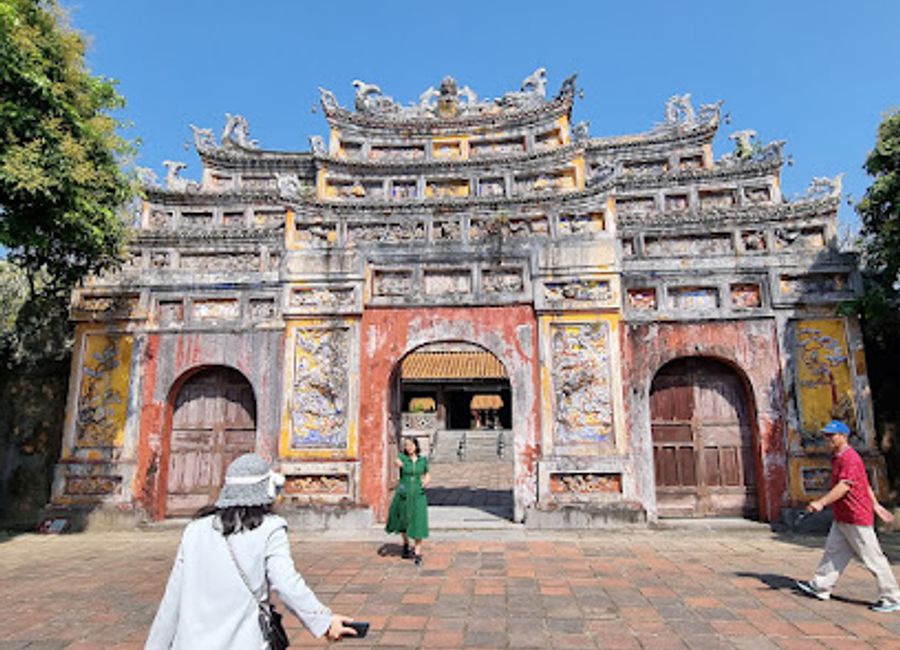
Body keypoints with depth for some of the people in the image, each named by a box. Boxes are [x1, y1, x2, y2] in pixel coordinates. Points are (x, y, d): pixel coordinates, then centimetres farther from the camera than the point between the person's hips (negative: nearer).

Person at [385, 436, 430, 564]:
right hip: (404, 494, 0)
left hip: (418, 495, 0)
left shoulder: (423, 460, 3)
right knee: (403, 521, 14)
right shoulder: (402, 457, -6)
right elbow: (397, 461, -31)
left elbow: (427, 475, 17)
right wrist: (398, 463, -56)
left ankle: (417, 553, 3)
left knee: (418, 523, -7)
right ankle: (406, 542, 42)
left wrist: (426, 481, -6)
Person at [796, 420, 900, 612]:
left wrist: (822, 502, -35)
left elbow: (844, 486, -29)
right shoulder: (837, 458, 13)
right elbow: (866, 483, 20)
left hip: (857, 519, -10)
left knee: (873, 558, 1)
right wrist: (875, 505, 24)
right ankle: (820, 587, 19)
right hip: (841, 519, 10)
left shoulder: (850, 458, -19)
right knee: (833, 551, 13)